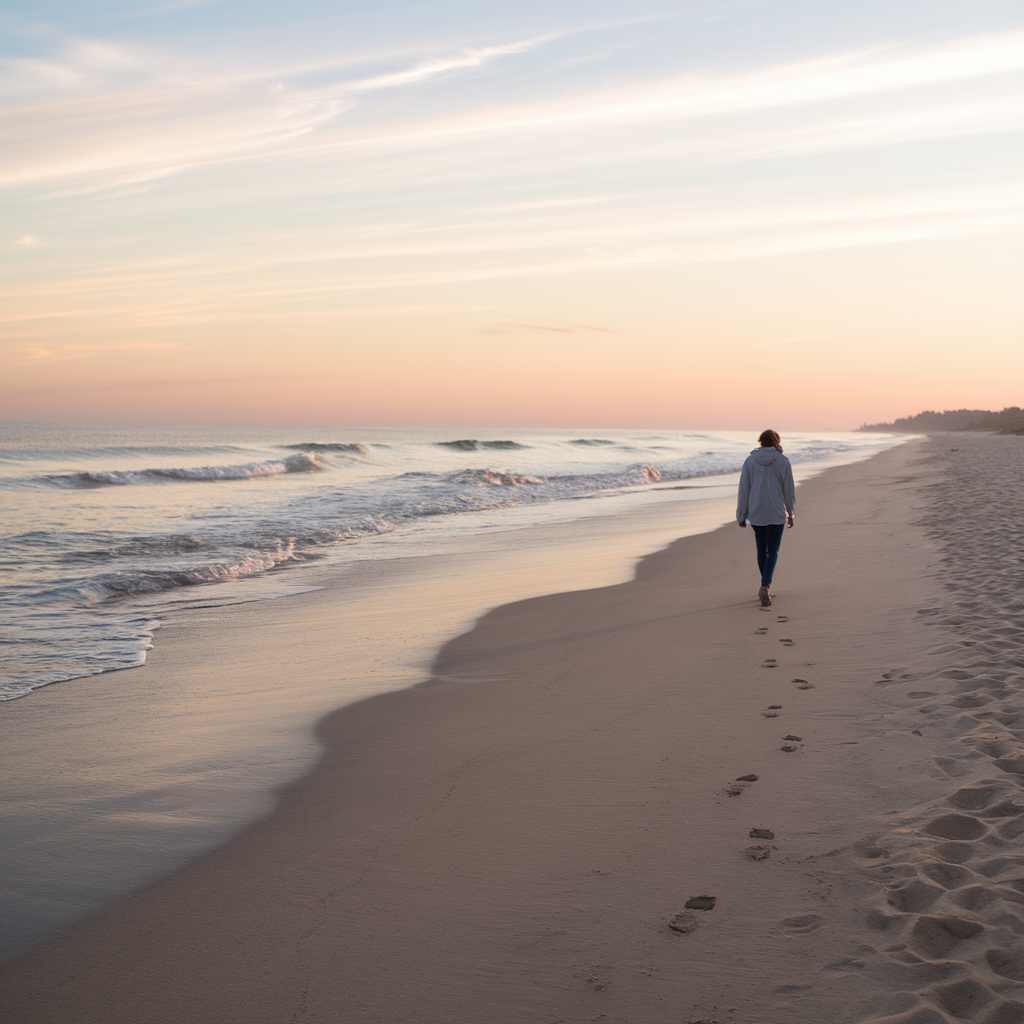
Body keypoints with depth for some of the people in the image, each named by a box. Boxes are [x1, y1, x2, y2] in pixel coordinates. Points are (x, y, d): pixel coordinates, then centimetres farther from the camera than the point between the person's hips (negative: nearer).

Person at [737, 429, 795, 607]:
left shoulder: (750, 461, -2)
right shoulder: (783, 461, -5)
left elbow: (744, 490, -1)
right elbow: (789, 489, -1)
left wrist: (741, 516, 6)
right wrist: (791, 513, 10)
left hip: (756, 513, 2)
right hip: (776, 514, -2)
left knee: (761, 549, 17)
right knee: (773, 552, 2)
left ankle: (766, 585, 28)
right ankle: (764, 587, -16)